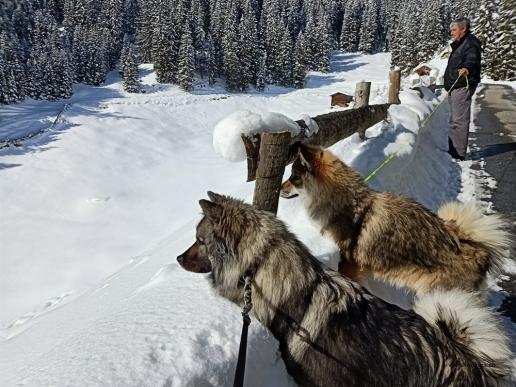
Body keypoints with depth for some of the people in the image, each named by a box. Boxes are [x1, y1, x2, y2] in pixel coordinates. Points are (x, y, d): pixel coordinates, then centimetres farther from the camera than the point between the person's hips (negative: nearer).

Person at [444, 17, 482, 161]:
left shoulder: (471, 42, -9)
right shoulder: (459, 44, 21)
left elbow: (472, 58, -27)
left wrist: (466, 68, -49)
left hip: (462, 86, -11)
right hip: (454, 86, 11)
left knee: (459, 120, -11)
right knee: (454, 120, 16)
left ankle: (459, 153, -9)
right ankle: (453, 151, 26)